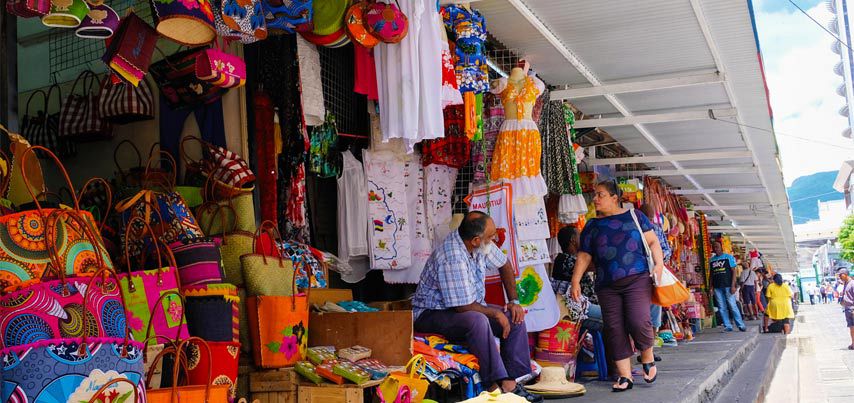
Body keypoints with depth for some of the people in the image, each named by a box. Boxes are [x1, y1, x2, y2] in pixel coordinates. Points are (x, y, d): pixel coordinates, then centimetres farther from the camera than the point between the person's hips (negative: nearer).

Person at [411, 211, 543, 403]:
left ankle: (514, 379, -7)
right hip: (431, 314, -9)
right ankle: (499, 384, -29)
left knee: (515, 317, -3)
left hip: (469, 306, 9)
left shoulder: (479, 244, -6)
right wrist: (496, 313, -14)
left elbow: (504, 265, 12)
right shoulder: (453, 259, -32)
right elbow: (463, 307, -28)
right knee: (478, 320, -36)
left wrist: (514, 301, 5)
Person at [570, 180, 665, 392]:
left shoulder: (634, 216, 8)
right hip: (607, 286, 3)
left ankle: (648, 360, 12)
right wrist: (576, 281, 2)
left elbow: (653, 241, 6)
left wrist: (659, 263, -9)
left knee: (638, 321, -17)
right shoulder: (592, 226, 14)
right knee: (614, 329, -1)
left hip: (637, 279, -3)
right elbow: (584, 256, 12)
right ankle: (625, 376, 8)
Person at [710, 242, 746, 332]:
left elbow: (733, 271, -2)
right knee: (722, 308, 3)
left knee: (732, 306, -6)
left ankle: (741, 325, 1)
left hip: (727, 286, -4)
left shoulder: (729, 257, 3)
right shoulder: (712, 260, 13)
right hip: (717, 287, 4)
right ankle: (727, 326, 8)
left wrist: (733, 285, -11)